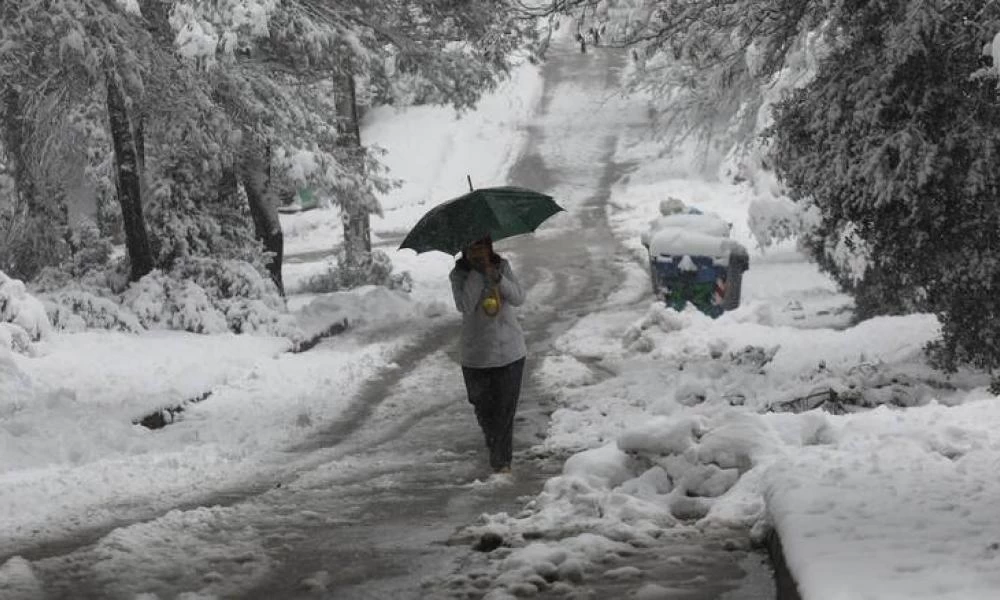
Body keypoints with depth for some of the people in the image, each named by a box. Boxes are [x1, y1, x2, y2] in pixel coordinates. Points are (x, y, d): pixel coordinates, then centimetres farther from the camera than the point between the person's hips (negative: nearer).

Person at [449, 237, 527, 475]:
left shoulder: (502, 266, -2)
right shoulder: (459, 274, -8)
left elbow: (519, 298, -11)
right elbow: (464, 306, -23)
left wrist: (498, 278, -26)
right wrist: (477, 274, -25)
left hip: (509, 351, 0)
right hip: (476, 354, 0)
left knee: (505, 407, -3)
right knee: (483, 407, 11)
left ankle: (501, 460, 3)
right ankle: (494, 445, 38)